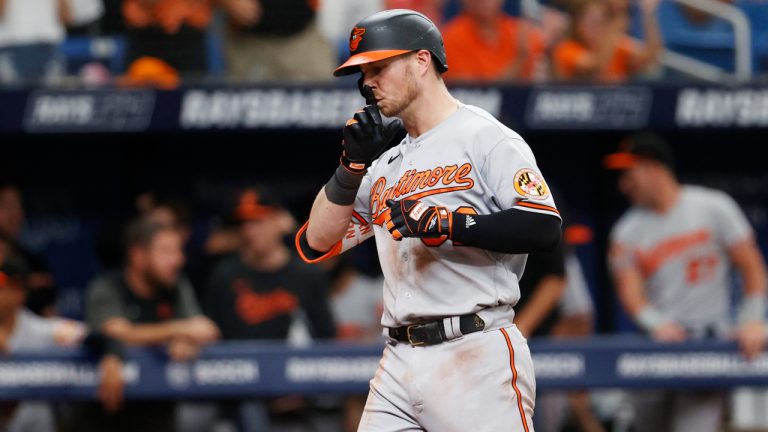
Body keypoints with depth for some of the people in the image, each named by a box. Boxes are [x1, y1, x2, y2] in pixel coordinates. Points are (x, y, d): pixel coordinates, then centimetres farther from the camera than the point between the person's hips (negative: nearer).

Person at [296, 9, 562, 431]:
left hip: (476, 359, -7)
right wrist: (352, 166, 2)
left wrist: (448, 225, -20)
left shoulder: (486, 139, -1)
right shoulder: (386, 165, 21)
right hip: (399, 362, 7)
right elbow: (316, 244, 14)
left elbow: (543, 227, -14)